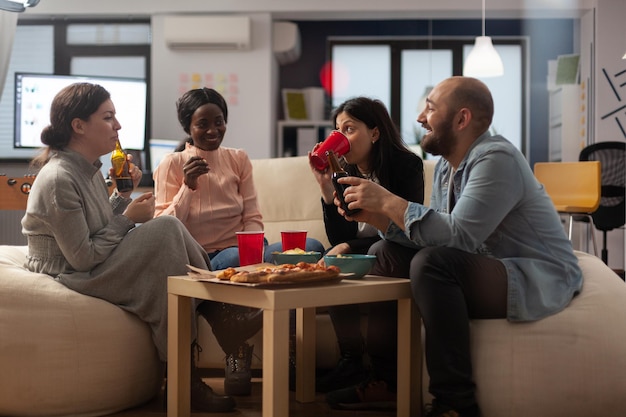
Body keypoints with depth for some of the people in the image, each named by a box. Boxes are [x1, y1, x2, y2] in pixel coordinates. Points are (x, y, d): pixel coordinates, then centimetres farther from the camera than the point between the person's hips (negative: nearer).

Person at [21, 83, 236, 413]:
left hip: (94, 266, 9)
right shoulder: (58, 179, -20)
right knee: (166, 229, -19)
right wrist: (127, 218, -12)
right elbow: (82, 258, -21)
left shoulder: (89, 169, 9)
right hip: (68, 277, -9)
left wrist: (123, 194, 1)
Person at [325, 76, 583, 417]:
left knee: (433, 262, -32)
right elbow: (429, 237, 6)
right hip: (485, 269, 10)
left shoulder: (496, 159, -19)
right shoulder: (446, 166, 9)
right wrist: (376, 216, -7)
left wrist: (388, 201, -24)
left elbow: (459, 236, -29)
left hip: (539, 280, -10)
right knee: (383, 254, 7)